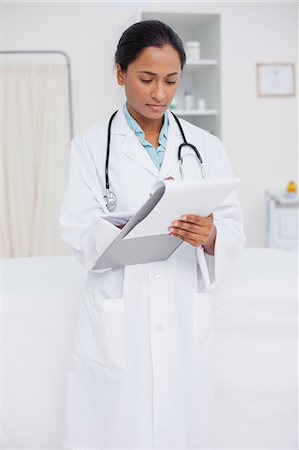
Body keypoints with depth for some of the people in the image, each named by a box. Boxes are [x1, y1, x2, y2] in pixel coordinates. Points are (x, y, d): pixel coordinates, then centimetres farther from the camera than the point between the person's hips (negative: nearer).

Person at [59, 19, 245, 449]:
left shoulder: (206, 147, 6)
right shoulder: (91, 146, 0)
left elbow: (234, 232, 1)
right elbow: (79, 232, -10)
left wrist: (210, 235, -22)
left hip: (185, 320, 2)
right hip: (117, 323, -2)